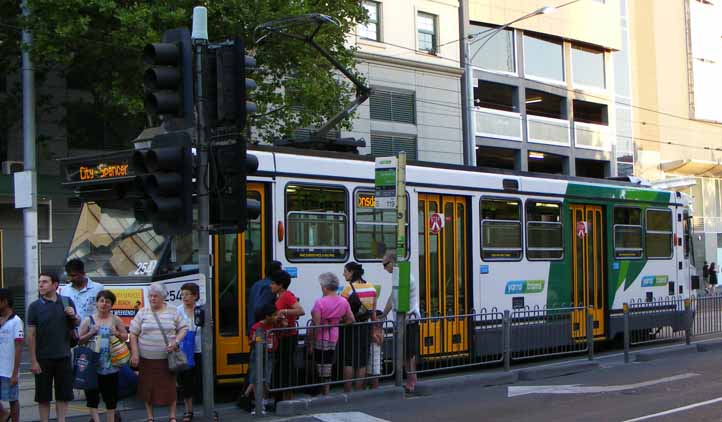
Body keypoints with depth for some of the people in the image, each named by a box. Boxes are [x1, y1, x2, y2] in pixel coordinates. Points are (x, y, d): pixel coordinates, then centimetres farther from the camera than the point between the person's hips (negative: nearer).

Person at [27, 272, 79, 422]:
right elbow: (31, 335, -5)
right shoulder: (35, 306, -4)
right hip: (43, 358, -2)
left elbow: (75, 325, 16)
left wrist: (74, 316, -8)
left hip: (63, 357, 2)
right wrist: (33, 360, -10)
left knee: (64, 394, 8)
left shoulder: (67, 302, 3)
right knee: (43, 396, 4)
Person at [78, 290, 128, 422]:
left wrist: (117, 334, -8)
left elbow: (126, 337, 12)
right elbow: (79, 340, 4)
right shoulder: (88, 320, 4)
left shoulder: (116, 320, 6)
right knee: (92, 393, -2)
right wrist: (91, 333, -12)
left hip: (111, 364, 1)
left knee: (111, 393, 7)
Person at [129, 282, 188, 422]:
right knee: (147, 388, 7)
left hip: (167, 358, -1)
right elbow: (133, 334, 3)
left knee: (170, 388, 3)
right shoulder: (142, 312, 2)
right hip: (147, 359, 1)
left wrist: (176, 341, -11)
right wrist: (134, 354, -5)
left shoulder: (172, 311, 2)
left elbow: (183, 328, 7)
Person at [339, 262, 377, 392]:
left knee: (348, 360, 2)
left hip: (349, 327, -5)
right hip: (364, 327, 5)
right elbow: (373, 312, 10)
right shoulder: (371, 287, 5)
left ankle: (347, 390, 3)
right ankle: (359, 390, 14)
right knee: (362, 361, 10)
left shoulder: (348, 288, -13)